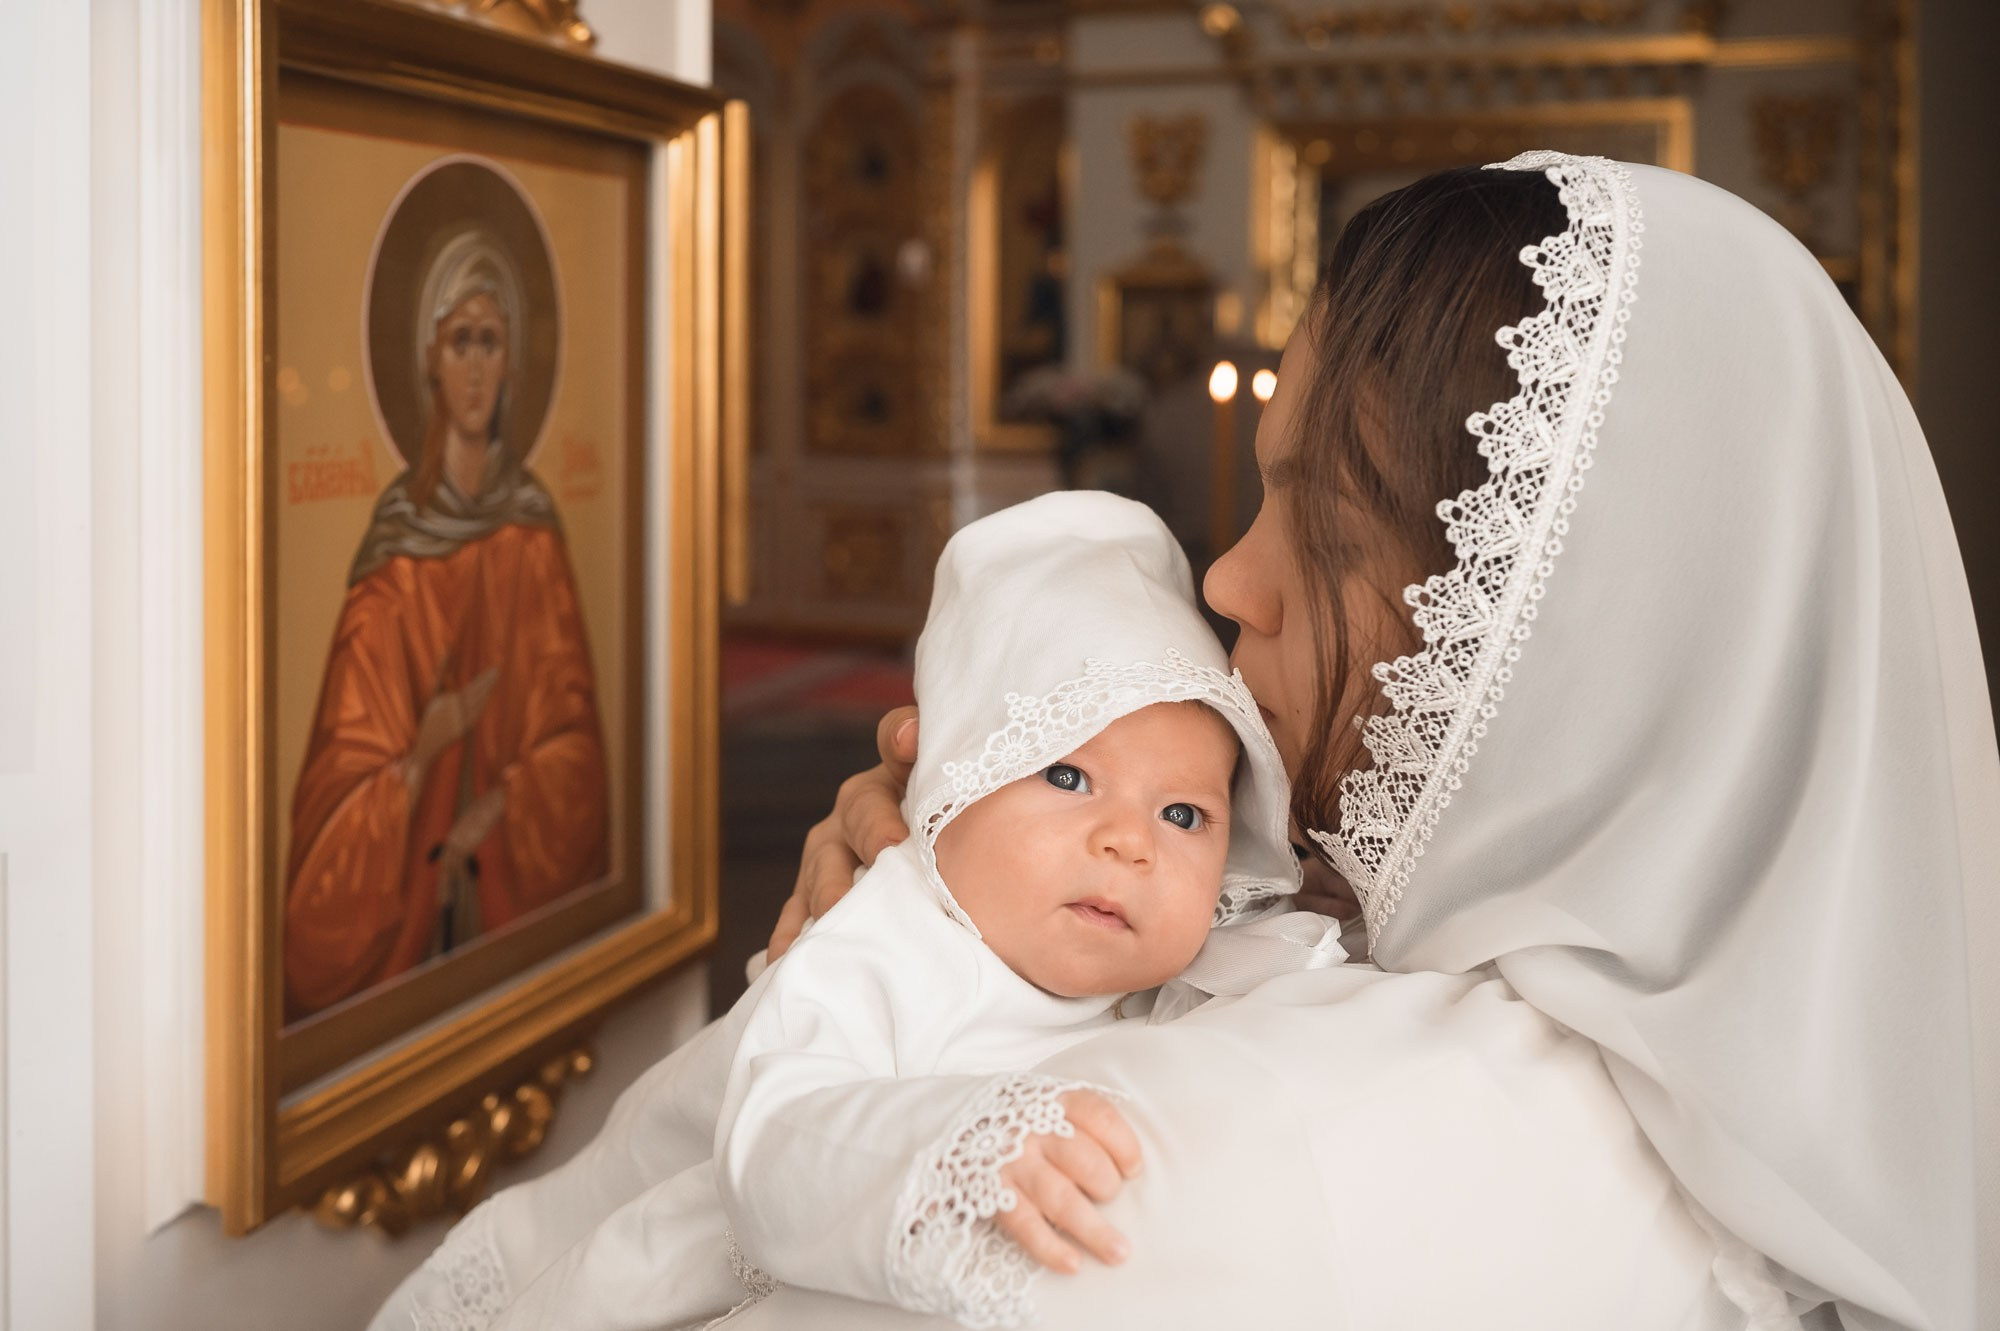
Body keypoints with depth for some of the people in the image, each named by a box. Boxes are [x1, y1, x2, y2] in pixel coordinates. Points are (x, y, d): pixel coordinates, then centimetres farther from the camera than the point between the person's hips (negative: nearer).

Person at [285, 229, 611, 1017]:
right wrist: (424, 751, -17)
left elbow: (573, 734, 4)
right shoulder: (393, 545, -2)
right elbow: (349, 755, -1)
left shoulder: (533, 532, 4)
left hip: (516, 889, 1)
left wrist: (494, 814, -8)